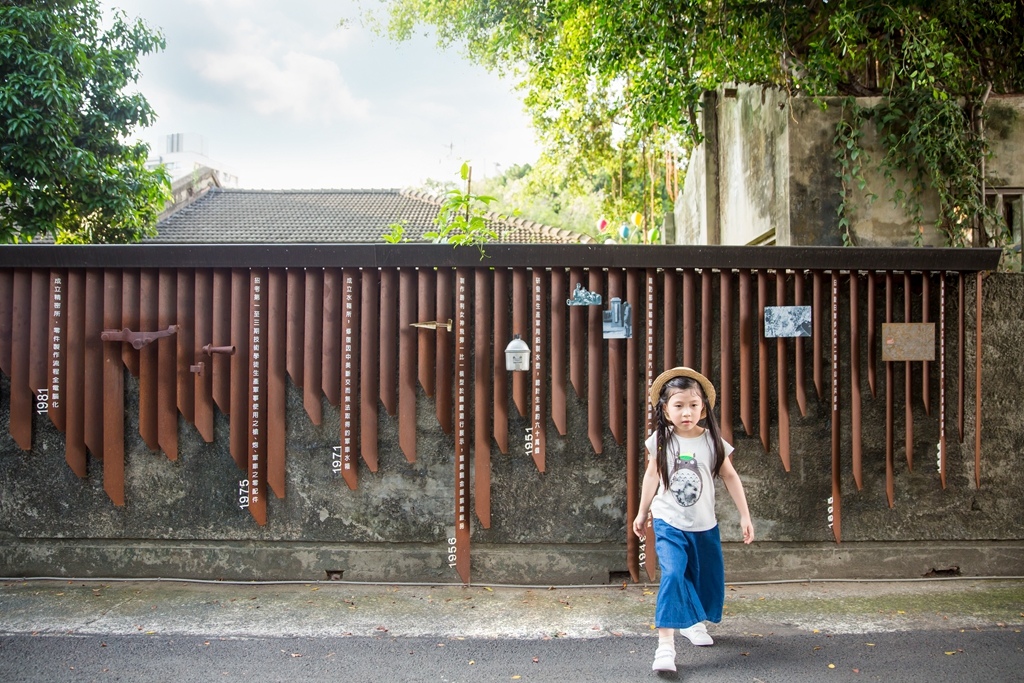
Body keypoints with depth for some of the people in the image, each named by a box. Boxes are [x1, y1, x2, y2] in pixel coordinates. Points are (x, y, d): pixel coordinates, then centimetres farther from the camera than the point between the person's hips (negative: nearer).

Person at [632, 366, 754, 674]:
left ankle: (694, 622, 42)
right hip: (669, 524, -2)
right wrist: (642, 512, 13)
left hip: (705, 525, 2)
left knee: (709, 578, 14)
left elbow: (730, 477, 1)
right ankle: (665, 643, -17)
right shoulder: (660, 441, -7)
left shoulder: (713, 441, -9)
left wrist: (744, 515, 2)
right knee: (672, 576, -19)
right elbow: (652, 476, 6)